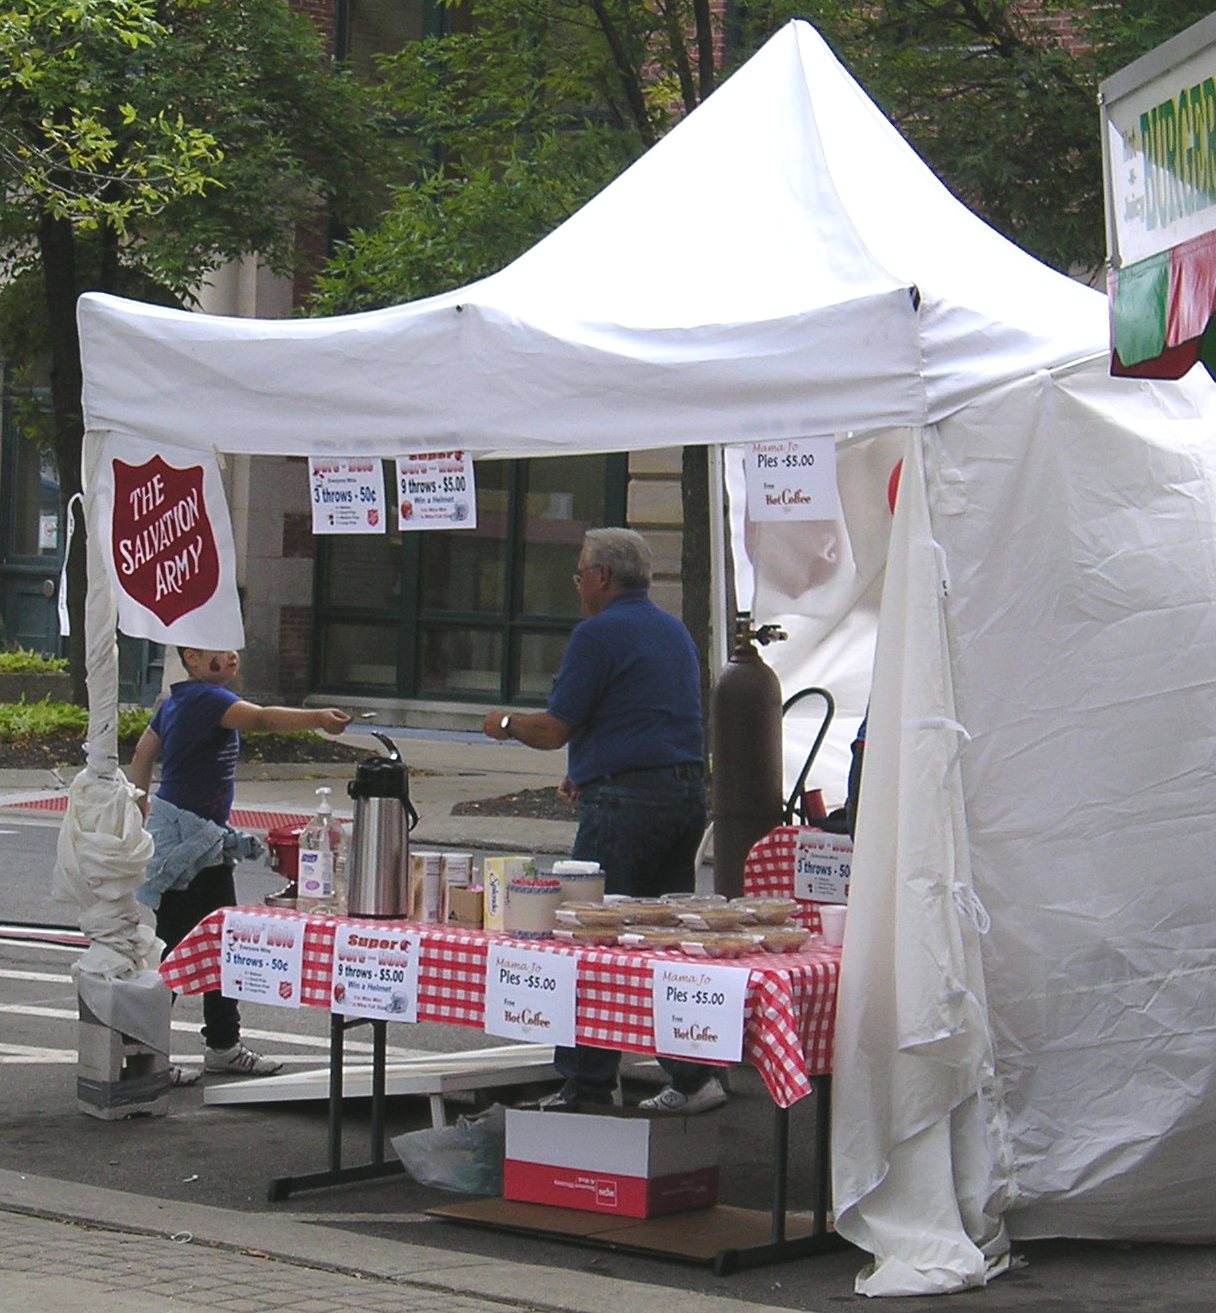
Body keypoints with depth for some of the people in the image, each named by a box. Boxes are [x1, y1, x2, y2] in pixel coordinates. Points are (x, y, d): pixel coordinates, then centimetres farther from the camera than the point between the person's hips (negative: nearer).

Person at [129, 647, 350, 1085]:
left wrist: (141, 808, 25)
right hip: (182, 841, -11)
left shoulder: (178, 701, 13)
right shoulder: (204, 699, -18)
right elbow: (260, 717, -34)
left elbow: (143, 752, 21)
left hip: (208, 841, 11)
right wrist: (317, 718, -44)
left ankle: (223, 1044, 24)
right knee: (173, 948, -4)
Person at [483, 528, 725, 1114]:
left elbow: (554, 729, -9)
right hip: (688, 792, 8)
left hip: (624, 801, -8)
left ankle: (586, 1084, -1)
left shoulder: (598, 634, -8)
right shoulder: (674, 631, 18)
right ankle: (693, 1075, 9)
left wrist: (505, 723, 11)